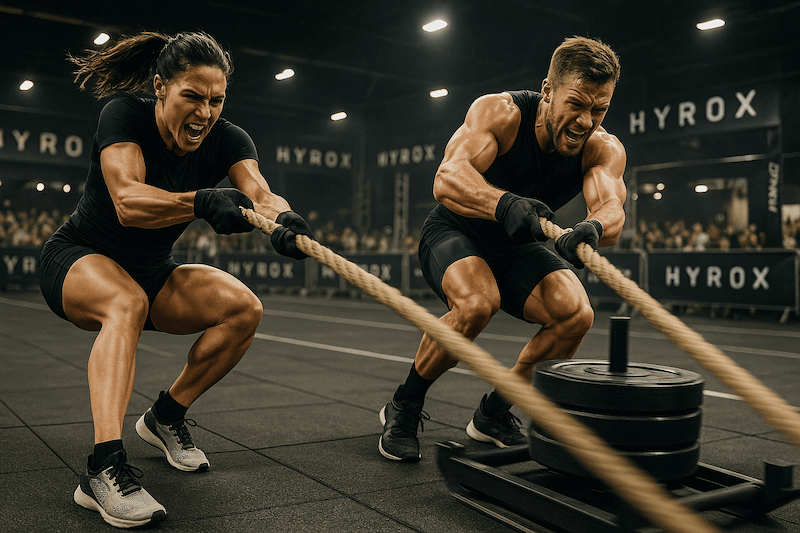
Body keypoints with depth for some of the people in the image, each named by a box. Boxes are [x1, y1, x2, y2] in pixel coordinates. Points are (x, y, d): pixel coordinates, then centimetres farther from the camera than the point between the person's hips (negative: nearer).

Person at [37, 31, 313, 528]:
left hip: (152, 271, 4)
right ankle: (104, 468, -44)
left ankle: (167, 416, 1)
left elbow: (262, 194, -31)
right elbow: (128, 202, -38)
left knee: (244, 307, -18)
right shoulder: (124, 115, -22)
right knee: (126, 302, -38)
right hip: (77, 261, -4)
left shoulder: (227, 140, -12)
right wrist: (202, 201, -56)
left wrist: (284, 218, -55)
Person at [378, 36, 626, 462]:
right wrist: (505, 204, -62)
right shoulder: (499, 112, -26)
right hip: (454, 233, -4)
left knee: (576, 314, -20)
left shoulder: (603, 149, -15)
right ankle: (403, 407, -8)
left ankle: (493, 414, 3)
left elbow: (611, 208, -34)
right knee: (477, 302, -35)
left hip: (517, 245, 4)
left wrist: (592, 227, -59)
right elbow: (447, 179, -42)